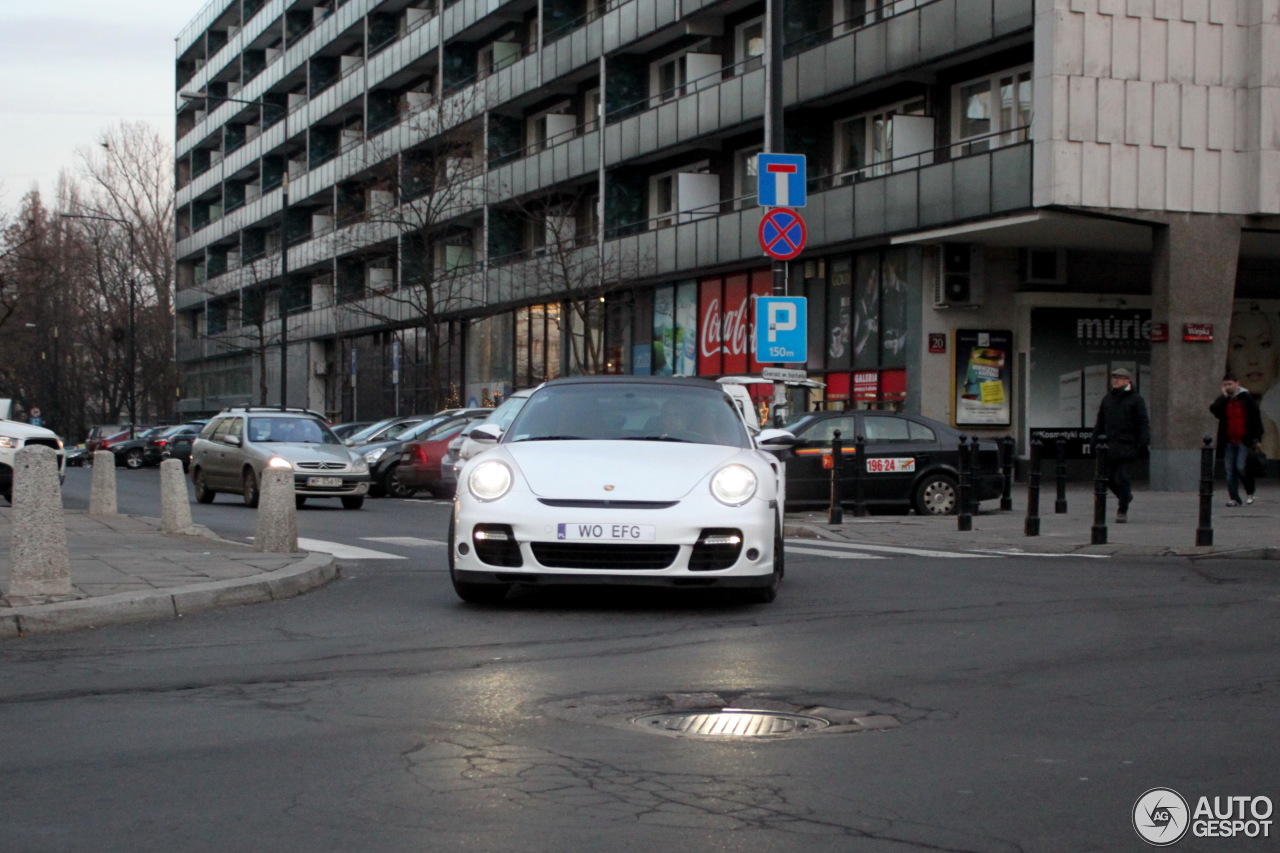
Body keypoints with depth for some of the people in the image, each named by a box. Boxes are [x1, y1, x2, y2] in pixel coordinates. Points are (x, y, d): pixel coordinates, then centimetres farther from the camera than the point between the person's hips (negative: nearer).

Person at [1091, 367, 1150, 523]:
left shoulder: (1136, 399, 1)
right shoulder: (1107, 399, 15)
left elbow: (1143, 422, -3)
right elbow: (1100, 422, 19)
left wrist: (1143, 442, -12)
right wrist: (1096, 441, 14)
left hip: (1127, 445, -5)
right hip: (1110, 445, 5)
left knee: (1123, 478, -7)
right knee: (1109, 478, 5)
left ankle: (1123, 511, -1)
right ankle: (1125, 495, 32)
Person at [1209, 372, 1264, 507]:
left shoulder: (1246, 398, 1)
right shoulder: (1223, 400, 10)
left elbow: (1256, 418, 1)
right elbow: (1214, 410, -10)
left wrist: (1256, 438, -4)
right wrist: (1223, 396, -9)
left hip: (1244, 441, -4)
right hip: (1228, 441, 4)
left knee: (1241, 467, -11)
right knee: (1230, 470, 1)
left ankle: (1250, 492, 13)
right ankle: (1234, 499, 5)